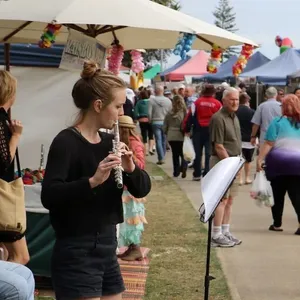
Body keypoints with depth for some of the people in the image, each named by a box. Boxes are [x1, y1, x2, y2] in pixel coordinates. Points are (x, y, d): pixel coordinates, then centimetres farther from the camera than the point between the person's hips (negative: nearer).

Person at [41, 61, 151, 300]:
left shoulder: (109, 142, 8)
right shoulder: (66, 142, -14)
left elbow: (142, 189, 7)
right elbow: (49, 196, -25)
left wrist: (131, 168, -13)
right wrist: (92, 180, -37)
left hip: (107, 248, 8)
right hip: (76, 254, -8)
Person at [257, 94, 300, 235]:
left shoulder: (278, 122, -4)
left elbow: (269, 143, -11)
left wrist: (260, 159, -9)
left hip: (278, 161, -2)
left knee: (278, 194, 10)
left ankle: (277, 224, 18)